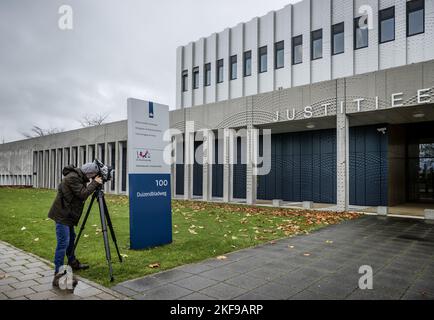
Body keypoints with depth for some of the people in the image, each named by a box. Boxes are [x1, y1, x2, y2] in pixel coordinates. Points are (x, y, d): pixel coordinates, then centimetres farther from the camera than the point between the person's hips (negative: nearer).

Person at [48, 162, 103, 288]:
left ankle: (73, 263, 38)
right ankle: (58, 275, -9)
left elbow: (83, 193, 15)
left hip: (68, 214, 10)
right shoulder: (72, 177, -20)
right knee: (63, 243, -11)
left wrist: (93, 183, 4)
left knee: (71, 239, 21)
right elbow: (83, 194, -23)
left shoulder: (78, 176, 9)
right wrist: (94, 183, -14)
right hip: (62, 214, -10)